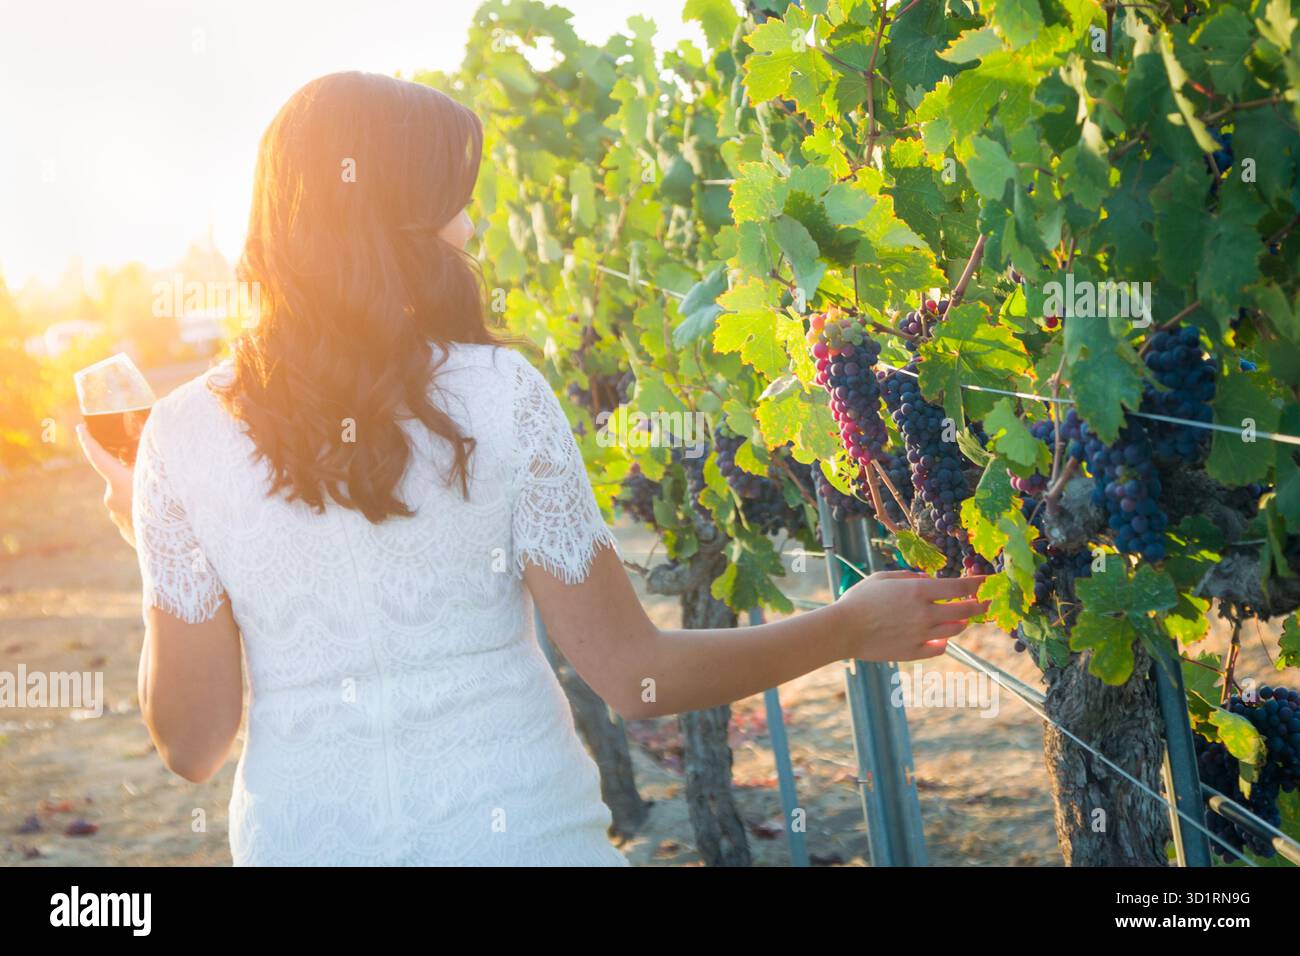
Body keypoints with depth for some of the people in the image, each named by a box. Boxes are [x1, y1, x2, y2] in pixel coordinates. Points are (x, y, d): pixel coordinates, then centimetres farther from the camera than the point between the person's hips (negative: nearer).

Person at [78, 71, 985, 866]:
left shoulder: (186, 435, -7)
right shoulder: (499, 396, -12)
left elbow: (193, 741, -2)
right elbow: (636, 674, -9)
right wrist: (848, 629, 4)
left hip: (306, 834, 2)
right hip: (519, 828, -1)